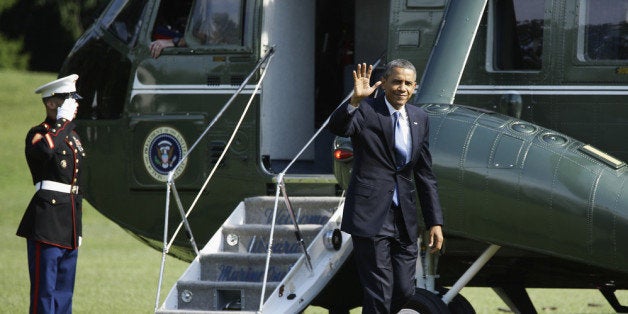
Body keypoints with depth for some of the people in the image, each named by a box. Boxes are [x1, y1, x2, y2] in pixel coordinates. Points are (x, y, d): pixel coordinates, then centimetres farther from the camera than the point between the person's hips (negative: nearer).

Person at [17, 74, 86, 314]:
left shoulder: (73, 137, 19)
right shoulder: (38, 134, -6)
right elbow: (45, 150, -33)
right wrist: (63, 121, -20)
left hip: (69, 229, 8)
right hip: (47, 222, -8)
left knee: (64, 294, 11)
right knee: (44, 292, -8)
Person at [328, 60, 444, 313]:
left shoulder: (419, 118, 11)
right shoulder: (366, 111, -5)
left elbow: (425, 175, 15)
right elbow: (337, 127, -27)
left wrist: (435, 222, 12)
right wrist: (355, 100, -44)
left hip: (405, 219, 6)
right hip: (370, 216, -6)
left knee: (404, 291, 8)